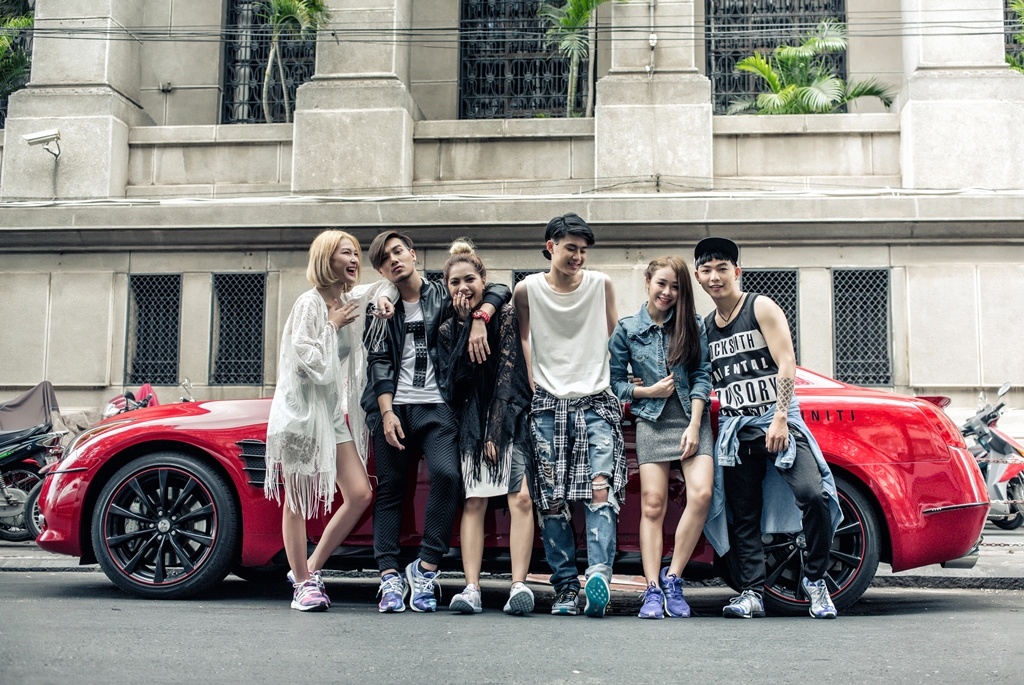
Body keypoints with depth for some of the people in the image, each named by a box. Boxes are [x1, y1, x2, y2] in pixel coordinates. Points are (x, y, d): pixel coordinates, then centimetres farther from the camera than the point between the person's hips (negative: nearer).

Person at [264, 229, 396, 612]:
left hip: (334, 413, 7)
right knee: (298, 501, -1)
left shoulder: (351, 299, 11)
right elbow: (310, 362, -17)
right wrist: (332, 325, -9)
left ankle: (310, 568, 13)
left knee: (360, 495, 0)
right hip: (302, 411, -7)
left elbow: (387, 286, 24)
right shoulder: (310, 303, -10)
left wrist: (383, 298, 3)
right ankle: (303, 583, 9)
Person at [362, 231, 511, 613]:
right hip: (392, 408, 1)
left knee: (447, 475, -20)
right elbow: (379, 363, 3)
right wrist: (387, 412, -9)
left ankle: (425, 567, -11)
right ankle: (390, 577, 4)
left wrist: (479, 319, -11)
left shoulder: (443, 296, 10)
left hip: (435, 408, -1)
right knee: (389, 489, 0)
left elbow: (499, 291, 8)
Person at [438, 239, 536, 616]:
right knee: (473, 502, -4)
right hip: (471, 421, 3)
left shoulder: (506, 315, -1)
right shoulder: (448, 329, 10)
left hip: (510, 415, -2)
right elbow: (456, 377, -3)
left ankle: (519, 585, -16)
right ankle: (471, 589, -7)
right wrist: (466, 325, -9)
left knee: (520, 497, -14)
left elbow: (508, 370, -6)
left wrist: (497, 427, -10)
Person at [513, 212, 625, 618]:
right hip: (549, 405, 0)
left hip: (596, 402, 0)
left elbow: (613, 339, 16)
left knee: (600, 488, -18)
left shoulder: (601, 284, 7)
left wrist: (621, 385, 11)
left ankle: (599, 575, -29)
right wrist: (533, 389, 3)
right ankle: (565, 589, 3)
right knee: (552, 501, -2)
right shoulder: (528, 289, 5)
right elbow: (522, 341, 10)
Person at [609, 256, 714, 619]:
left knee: (701, 494, -17)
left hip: (692, 418, 0)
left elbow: (702, 376, 0)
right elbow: (615, 382, 8)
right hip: (652, 421, 0)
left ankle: (673, 578, -6)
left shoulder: (693, 325, 4)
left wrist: (694, 426, -9)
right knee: (653, 505, -6)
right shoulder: (627, 329, 5)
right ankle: (652, 590, -3)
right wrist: (648, 391, -7)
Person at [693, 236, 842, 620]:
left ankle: (815, 580, -5)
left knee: (813, 494, -21)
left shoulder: (761, 308, 1)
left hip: (777, 422, -5)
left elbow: (787, 365, -7)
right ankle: (752, 594, 7)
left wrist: (779, 419, -15)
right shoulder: (705, 327, 16)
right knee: (744, 516, 3)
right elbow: (702, 382, 23)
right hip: (734, 431, 5)